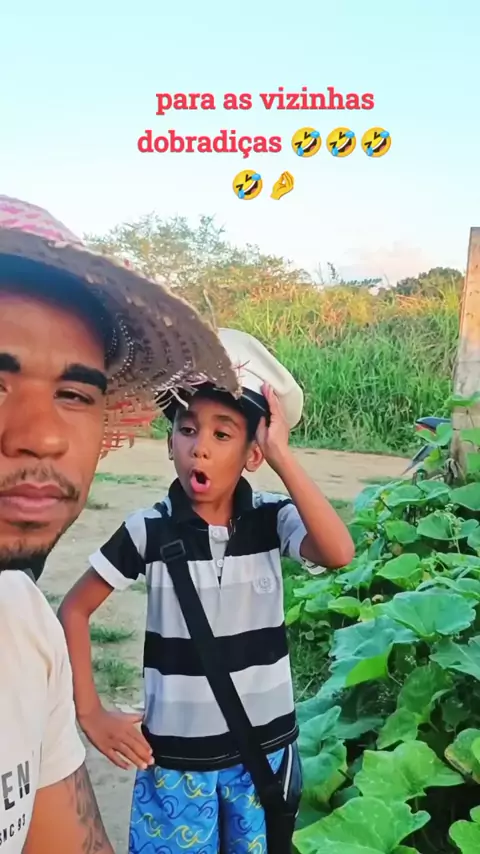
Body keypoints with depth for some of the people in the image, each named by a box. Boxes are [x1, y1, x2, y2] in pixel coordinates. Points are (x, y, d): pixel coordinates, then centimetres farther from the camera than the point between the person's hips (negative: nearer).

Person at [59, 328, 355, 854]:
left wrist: (283, 456, -33)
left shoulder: (272, 519, -12)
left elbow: (339, 554, -32)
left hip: (263, 745, 1)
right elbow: (74, 610, -4)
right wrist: (90, 713, -7)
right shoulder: (149, 530, -13)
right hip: (175, 752, -1)